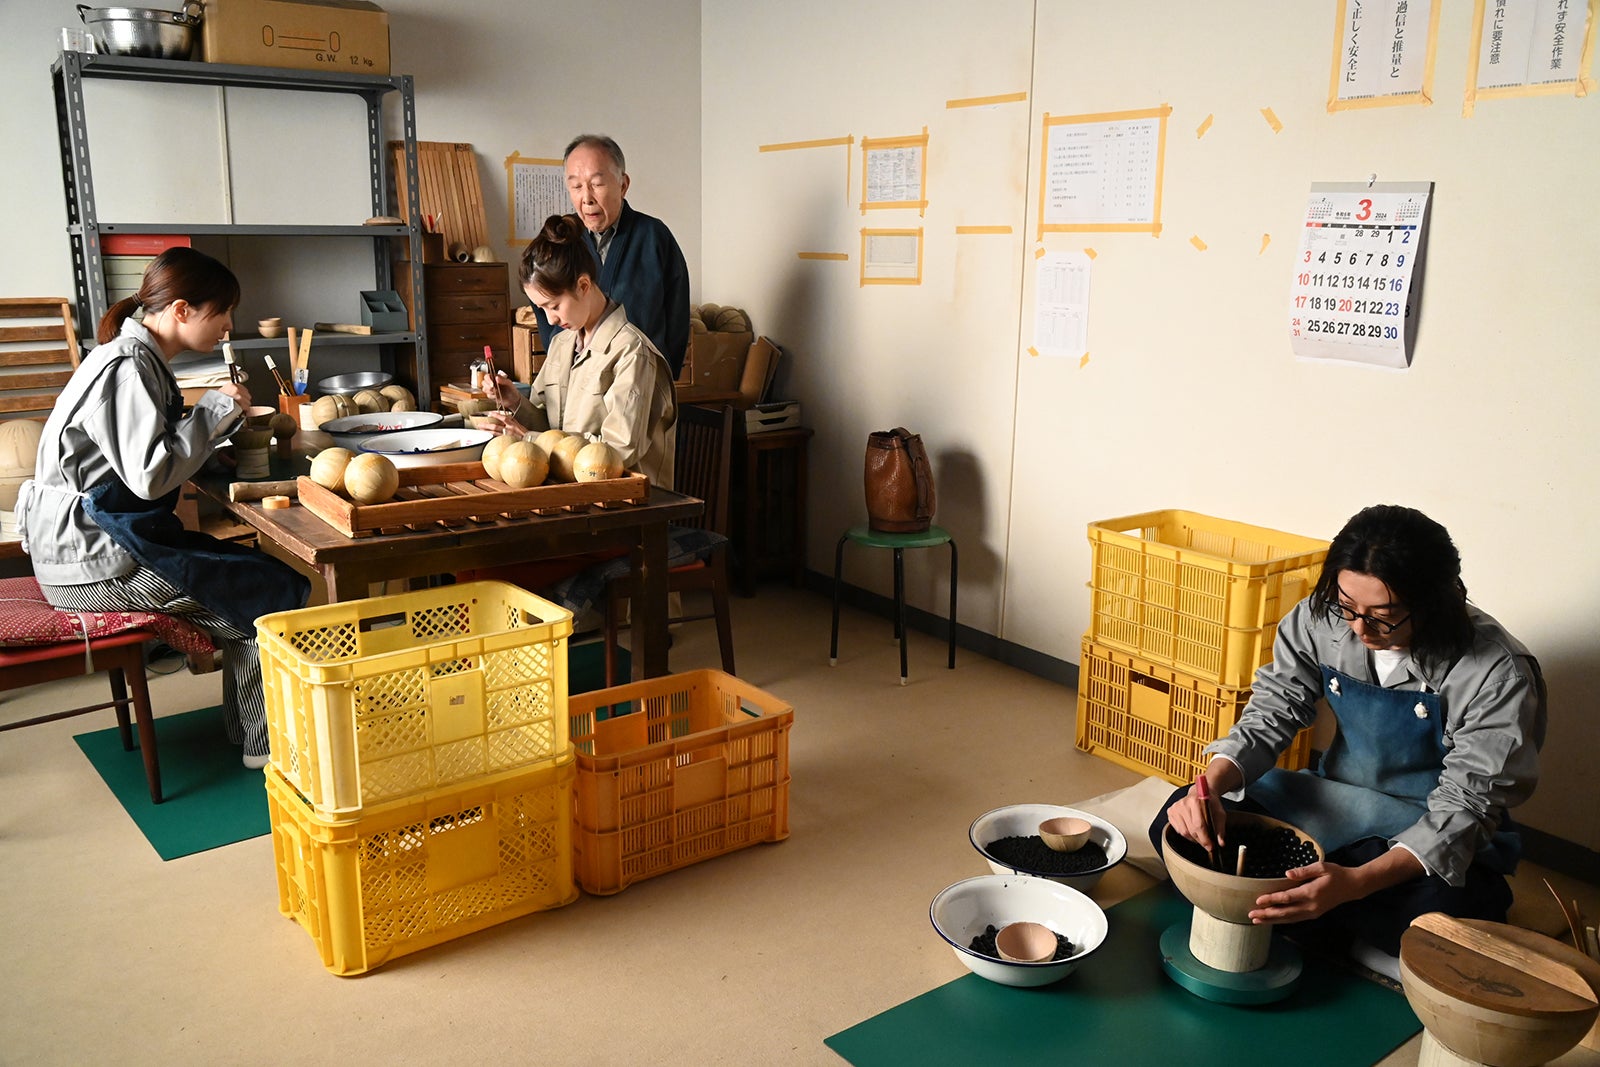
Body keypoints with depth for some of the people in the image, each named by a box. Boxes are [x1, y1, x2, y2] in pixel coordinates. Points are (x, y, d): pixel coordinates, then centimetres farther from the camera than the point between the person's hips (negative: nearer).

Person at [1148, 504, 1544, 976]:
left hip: (1439, 835, -4)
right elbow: (1271, 714, -8)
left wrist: (1355, 882, -40)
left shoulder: (1498, 673, -25)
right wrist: (1210, 785, -30)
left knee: (1444, 913, -39)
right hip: (1337, 804, 4)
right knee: (1180, 823, -14)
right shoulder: (1321, 619, -14)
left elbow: (1466, 805, -25)